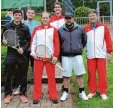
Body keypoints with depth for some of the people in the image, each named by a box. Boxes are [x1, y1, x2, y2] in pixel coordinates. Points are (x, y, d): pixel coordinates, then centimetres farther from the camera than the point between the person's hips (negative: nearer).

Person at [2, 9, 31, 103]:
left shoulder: (25, 28, 5)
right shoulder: (7, 26, 6)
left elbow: (29, 41, 4)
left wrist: (23, 48, -10)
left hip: (22, 54, 0)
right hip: (11, 53, 0)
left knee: (23, 75, 6)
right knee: (8, 75, 5)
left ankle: (23, 93, 20)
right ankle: (8, 94, 20)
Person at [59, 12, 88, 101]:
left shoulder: (80, 29, 0)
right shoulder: (60, 30, 2)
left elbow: (84, 40, 13)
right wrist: (60, 55, 8)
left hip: (77, 55, 0)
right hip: (65, 56, 0)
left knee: (79, 75, 6)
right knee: (66, 76, 7)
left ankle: (82, 92, 19)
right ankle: (65, 92, 21)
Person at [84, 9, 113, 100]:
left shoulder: (104, 27, 2)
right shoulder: (86, 28, 7)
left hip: (101, 54, -1)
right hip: (90, 55, 2)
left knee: (102, 73, 3)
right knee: (91, 73, 7)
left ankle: (103, 92, 13)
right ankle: (92, 91, 18)